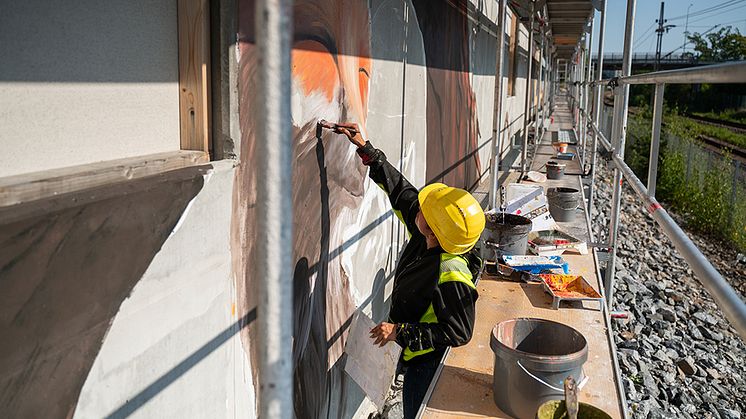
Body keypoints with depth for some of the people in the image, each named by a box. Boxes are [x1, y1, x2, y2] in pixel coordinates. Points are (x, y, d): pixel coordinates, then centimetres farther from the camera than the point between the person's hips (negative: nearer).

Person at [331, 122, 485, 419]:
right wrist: (365, 149, -4)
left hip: (429, 364, -8)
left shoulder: (450, 275, -35)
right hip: (416, 355, 8)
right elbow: (401, 190, -3)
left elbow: (458, 333, -30)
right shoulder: (422, 238, -12)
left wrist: (400, 332, -30)